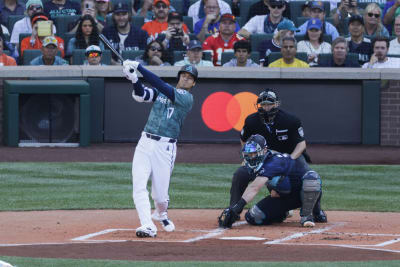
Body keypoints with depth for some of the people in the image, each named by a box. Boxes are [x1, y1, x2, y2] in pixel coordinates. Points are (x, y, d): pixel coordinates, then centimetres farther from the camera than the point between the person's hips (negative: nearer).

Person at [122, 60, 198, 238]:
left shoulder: (187, 98, -4)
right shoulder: (161, 91, 13)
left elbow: (162, 86, -15)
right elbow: (141, 95, -4)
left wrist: (139, 66, -19)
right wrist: (134, 80, -25)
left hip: (165, 147, -4)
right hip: (145, 143, 4)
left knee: (160, 193, 2)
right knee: (139, 186, -13)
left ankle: (161, 214, 35)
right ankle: (148, 226, -18)